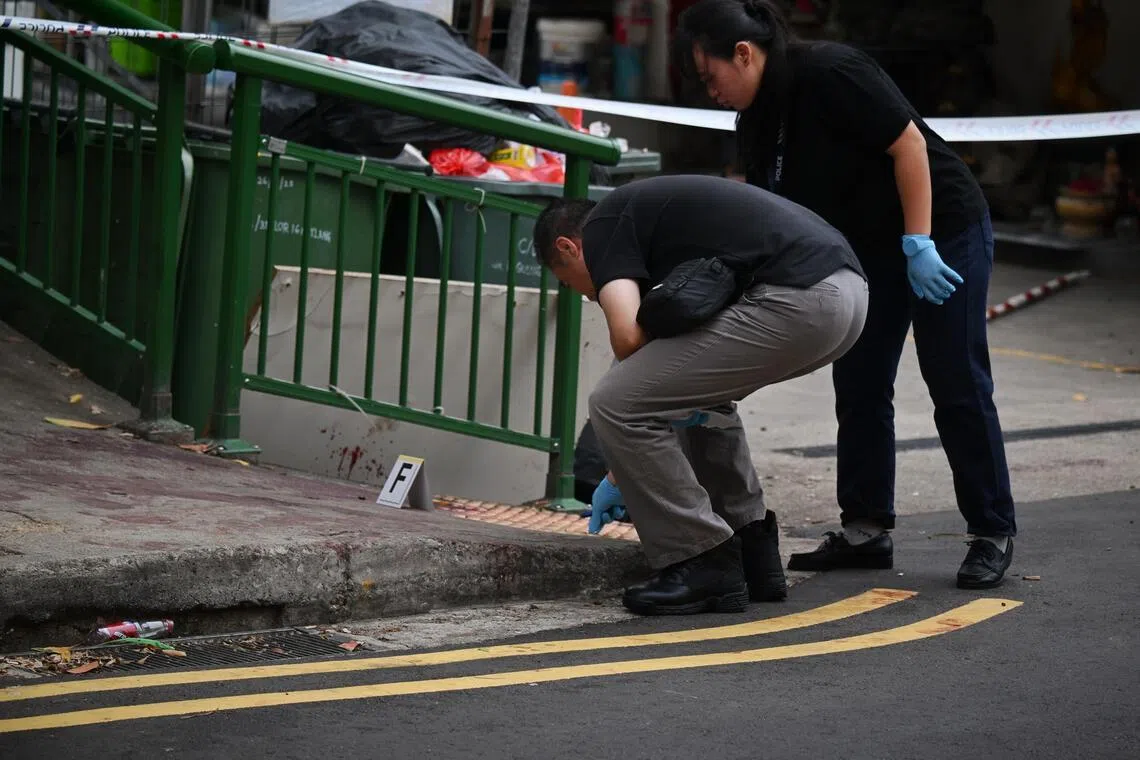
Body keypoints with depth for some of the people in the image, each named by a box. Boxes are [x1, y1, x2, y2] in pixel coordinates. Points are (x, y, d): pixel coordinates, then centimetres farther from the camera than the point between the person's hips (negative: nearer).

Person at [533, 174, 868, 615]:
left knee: (613, 404, -2)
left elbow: (627, 335, -11)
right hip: (849, 291, 10)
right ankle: (751, 553, 28)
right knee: (700, 396, 33)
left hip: (796, 301, -10)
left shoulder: (603, 226, 8)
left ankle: (704, 566, 5)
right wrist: (622, 476, 50)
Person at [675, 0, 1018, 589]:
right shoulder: (756, 123, 1)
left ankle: (992, 535, 4)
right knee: (859, 385, 5)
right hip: (869, 247, 8)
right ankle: (866, 529, 12)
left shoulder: (830, 75, -25)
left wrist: (918, 244, -23)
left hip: (941, 231, -8)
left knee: (958, 387, -4)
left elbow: (909, 144, -24)